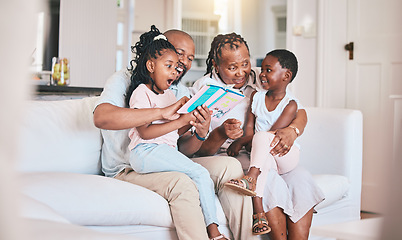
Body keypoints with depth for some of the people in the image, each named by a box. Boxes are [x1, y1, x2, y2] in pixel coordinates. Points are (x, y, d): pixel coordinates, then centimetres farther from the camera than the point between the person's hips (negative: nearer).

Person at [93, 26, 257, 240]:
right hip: (128, 171, -6)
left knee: (229, 166, -12)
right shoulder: (124, 80, -3)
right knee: (182, 183, -34)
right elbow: (101, 117, -25)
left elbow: (182, 149, 12)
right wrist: (162, 112, -31)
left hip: (169, 165, 7)